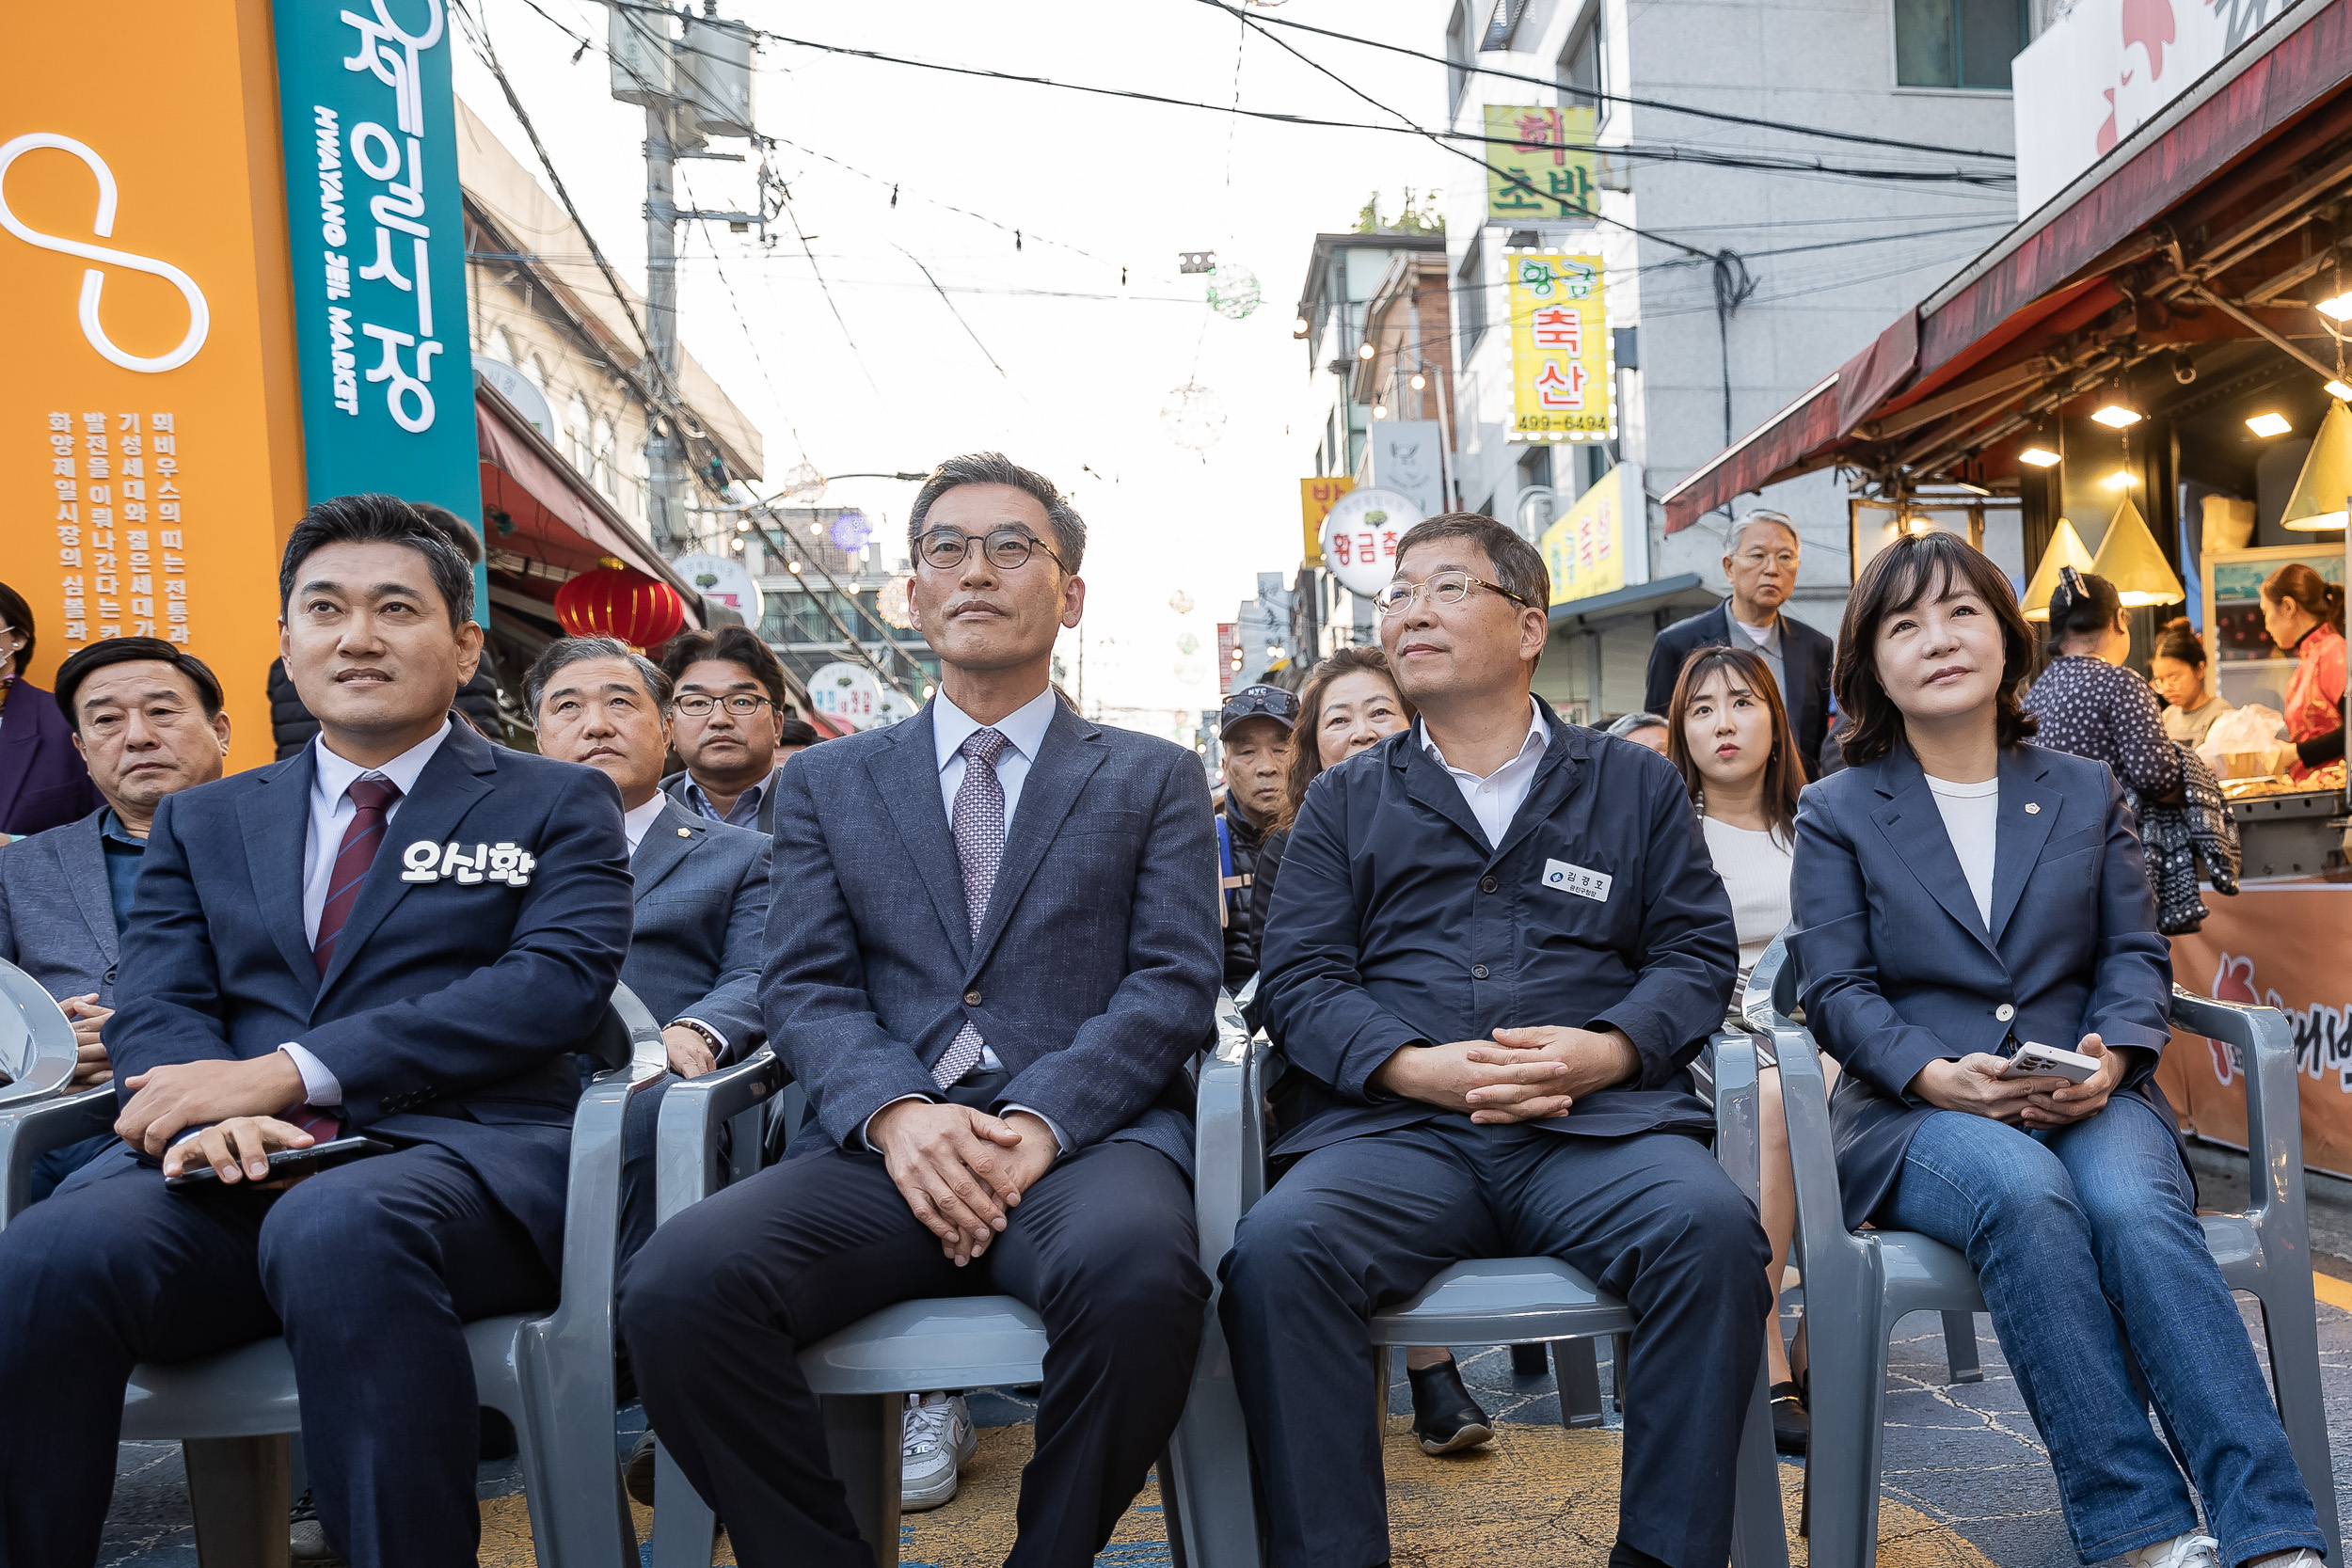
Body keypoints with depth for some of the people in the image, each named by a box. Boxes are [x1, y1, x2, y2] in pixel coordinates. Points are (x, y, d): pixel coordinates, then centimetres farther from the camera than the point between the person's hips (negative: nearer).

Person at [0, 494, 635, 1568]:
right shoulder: (201, 821, 24)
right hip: (234, 1169, 3)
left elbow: (557, 985, -4)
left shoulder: (558, 806, 12)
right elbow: (156, 1008, 12)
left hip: (455, 1156, -3)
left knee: (336, 1228, -36)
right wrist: (209, 1108, -14)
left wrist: (288, 1073, -12)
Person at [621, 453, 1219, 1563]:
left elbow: (1174, 982, 3)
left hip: (1085, 1136, -1)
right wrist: (896, 1112, -13)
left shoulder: (1155, 780, 15)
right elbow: (803, 987, 8)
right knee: (677, 1284, -28)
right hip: (883, 1147, 2)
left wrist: (1040, 1120, -14)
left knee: (1137, 1272, -36)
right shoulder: (825, 783, 19)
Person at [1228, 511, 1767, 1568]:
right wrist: (1417, 1066, -11)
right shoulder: (1345, 800, 19)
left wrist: (1605, 1050, -10)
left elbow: (1699, 952, 12)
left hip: (1598, 1121, 0)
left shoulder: (1634, 783, 19)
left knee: (1710, 1229, -31)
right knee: (1275, 1248, -30)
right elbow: (1299, 977, 9)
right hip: (1392, 1125, 0)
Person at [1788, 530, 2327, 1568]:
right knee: (2025, 1193, -35)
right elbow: (1835, 989, 1)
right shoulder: (1837, 811, 9)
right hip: (1917, 1111, -2)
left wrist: (2112, 1056, -11)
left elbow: (2137, 955, 11)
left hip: (2087, 1096, 2)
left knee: (2135, 1210, -32)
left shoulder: (2086, 792, 18)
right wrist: (1936, 1074, -17)